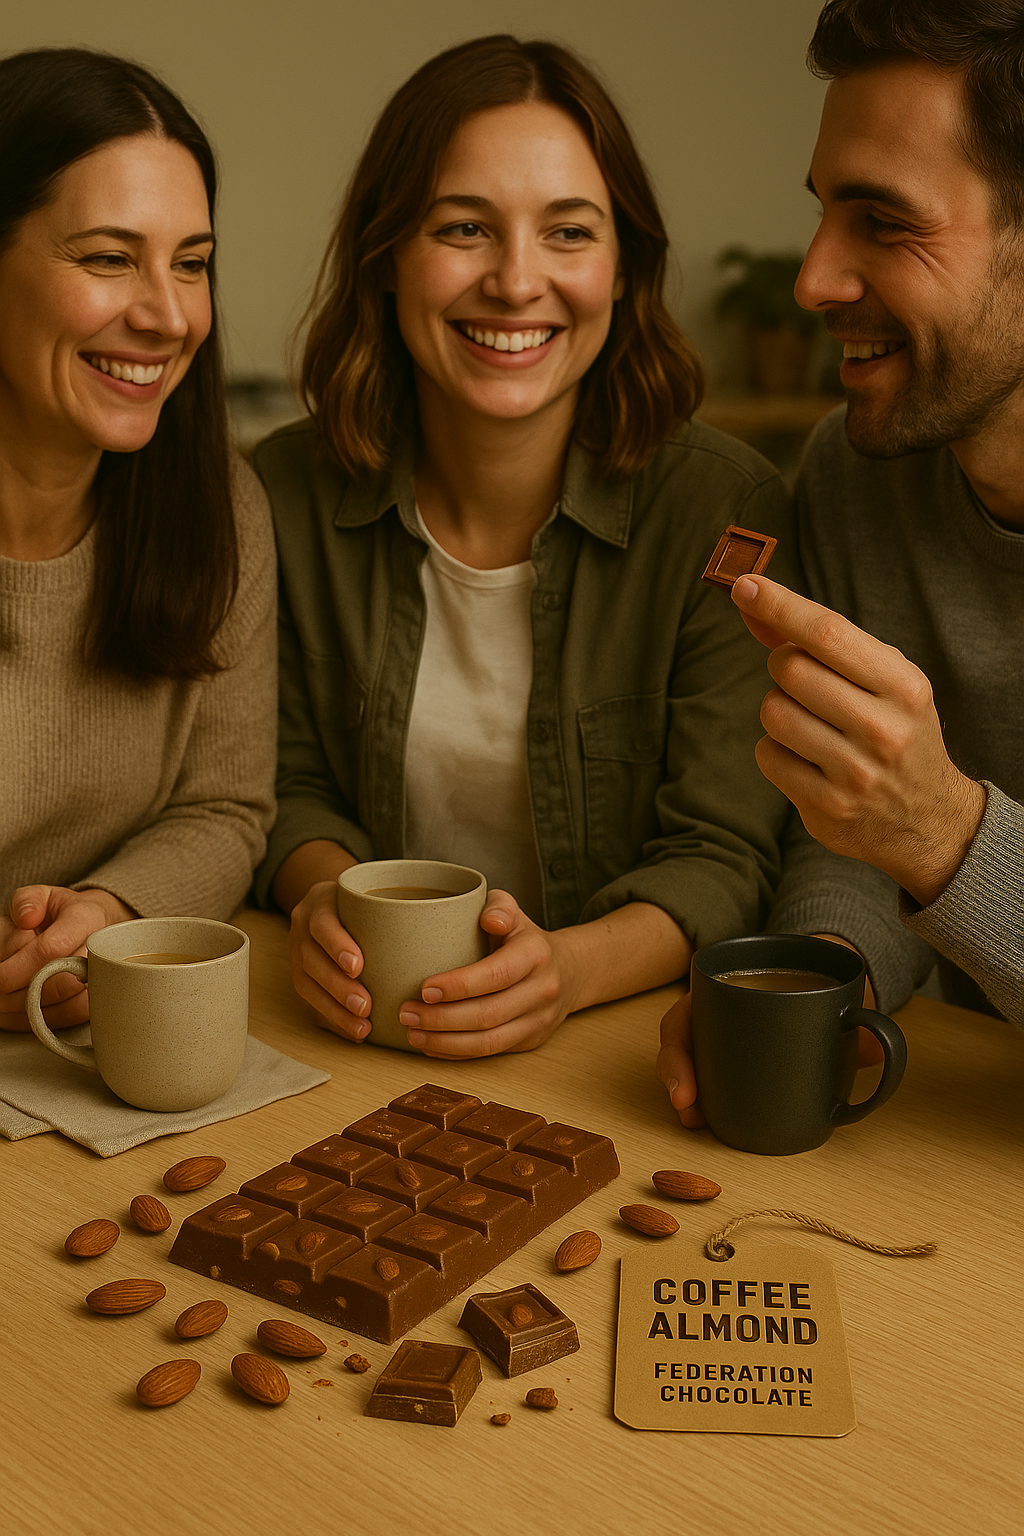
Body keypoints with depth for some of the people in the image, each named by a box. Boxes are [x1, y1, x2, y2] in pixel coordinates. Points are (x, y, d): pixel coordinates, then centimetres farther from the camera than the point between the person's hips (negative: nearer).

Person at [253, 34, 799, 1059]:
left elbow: (724, 856, -11)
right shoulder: (289, 494, -3)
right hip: (366, 1043, 3)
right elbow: (292, 785, 7)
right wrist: (327, 895, -15)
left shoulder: (721, 508, -11)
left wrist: (570, 967, -30)